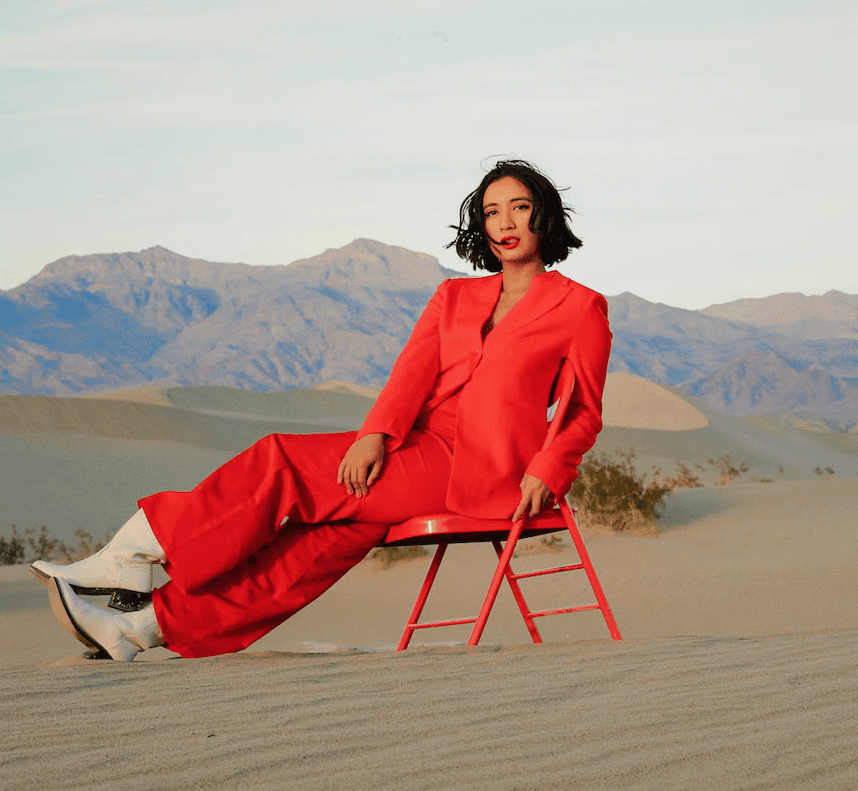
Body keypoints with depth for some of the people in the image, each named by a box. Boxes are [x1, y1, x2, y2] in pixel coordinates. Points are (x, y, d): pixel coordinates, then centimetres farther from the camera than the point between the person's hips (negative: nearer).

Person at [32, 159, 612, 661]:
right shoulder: (455, 297, 22)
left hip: (478, 473, -5)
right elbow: (414, 370, 7)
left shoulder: (580, 308, 8)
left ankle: (134, 556, -17)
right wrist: (377, 434, -12)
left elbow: (585, 414, 6)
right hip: (420, 448, 5)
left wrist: (547, 473, -13)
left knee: (281, 464, -19)